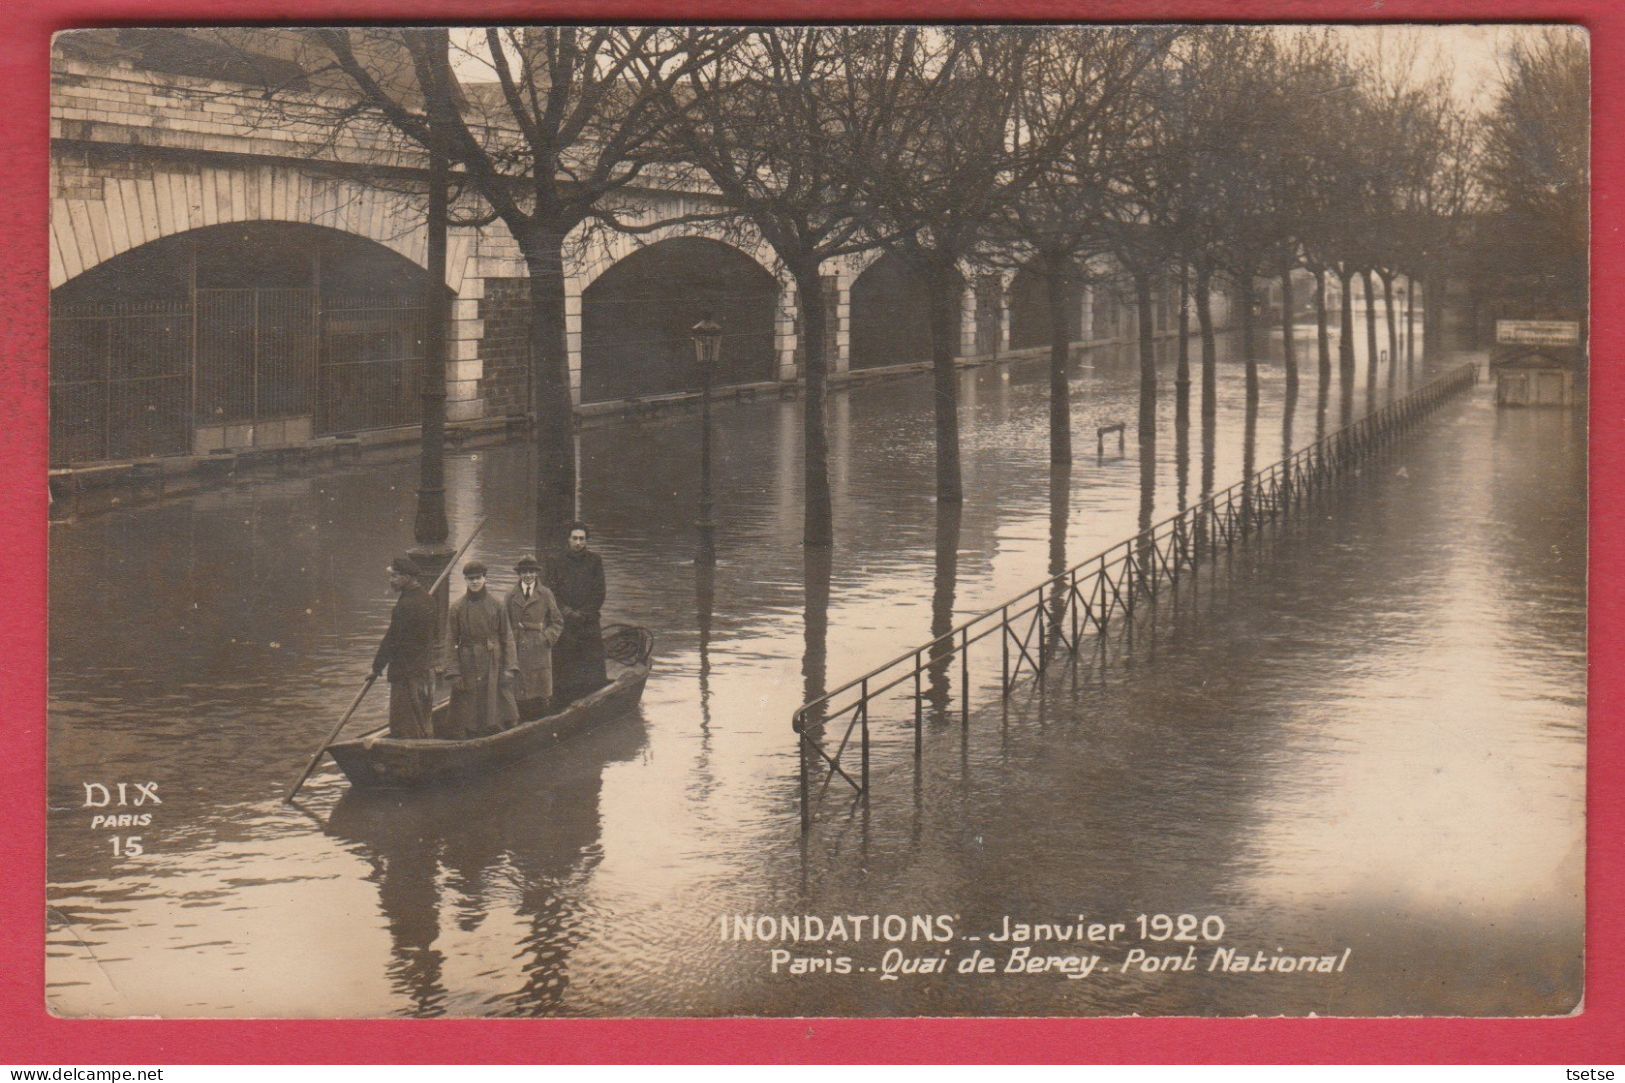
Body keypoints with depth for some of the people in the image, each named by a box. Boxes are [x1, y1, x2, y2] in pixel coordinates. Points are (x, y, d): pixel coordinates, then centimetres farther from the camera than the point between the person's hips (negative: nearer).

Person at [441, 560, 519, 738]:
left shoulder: (496, 605, 2)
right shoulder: (457, 608, 0)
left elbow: (507, 637, 3)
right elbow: (451, 642, -1)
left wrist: (509, 667, -6)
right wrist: (453, 673, -8)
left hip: (493, 666, 1)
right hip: (468, 667, -1)